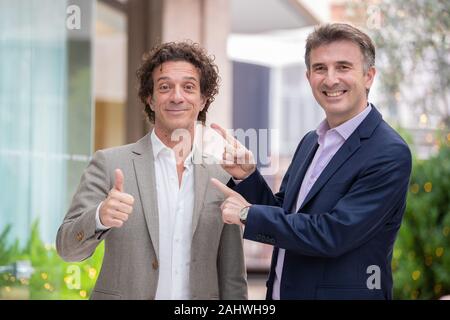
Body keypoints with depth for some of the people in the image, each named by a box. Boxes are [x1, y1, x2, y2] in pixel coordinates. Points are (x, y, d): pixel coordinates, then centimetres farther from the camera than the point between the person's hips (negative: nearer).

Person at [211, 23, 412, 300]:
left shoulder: (390, 154, -18)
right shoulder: (311, 142, 7)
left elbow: (332, 235, -24)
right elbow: (284, 214, 11)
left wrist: (249, 214, -15)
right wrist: (247, 176, -6)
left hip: (344, 293, -7)